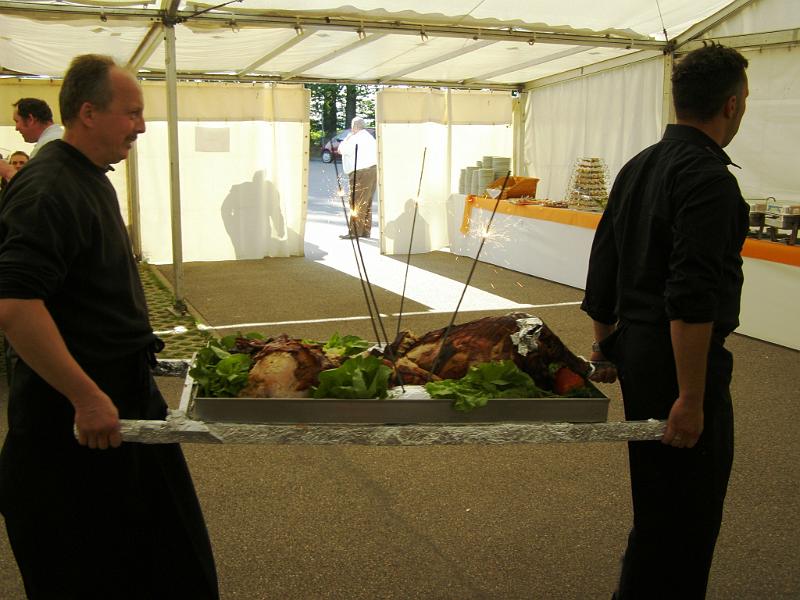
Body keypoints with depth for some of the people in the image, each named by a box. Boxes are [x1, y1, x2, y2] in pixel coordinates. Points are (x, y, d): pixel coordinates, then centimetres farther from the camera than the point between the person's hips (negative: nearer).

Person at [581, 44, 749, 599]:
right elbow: (692, 297, -25)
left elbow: (603, 266, 15)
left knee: (658, 496, 23)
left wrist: (604, 346, 23)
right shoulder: (709, 178, -17)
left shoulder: (639, 166, 11)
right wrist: (691, 398, -23)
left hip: (635, 347, 10)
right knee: (687, 511, 2)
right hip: (681, 360, -10)